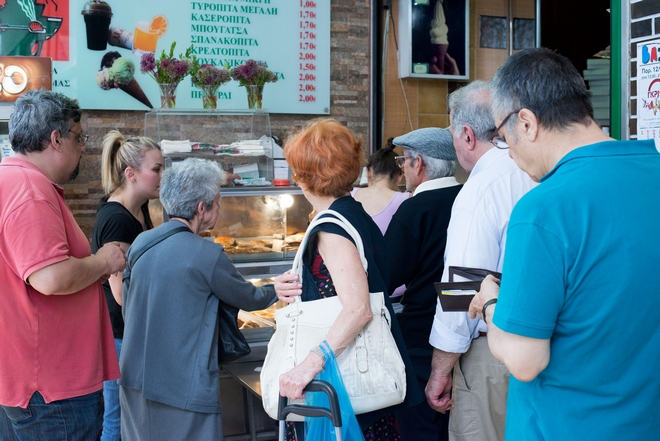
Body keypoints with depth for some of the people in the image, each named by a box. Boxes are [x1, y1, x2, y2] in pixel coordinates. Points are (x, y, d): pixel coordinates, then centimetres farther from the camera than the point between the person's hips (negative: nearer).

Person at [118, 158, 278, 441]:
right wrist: (279, 289, 21)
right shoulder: (208, 255, -16)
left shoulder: (140, 243, 1)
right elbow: (250, 299, 1)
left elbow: (127, 310, 11)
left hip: (134, 380, 6)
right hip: (183, 389, -6)